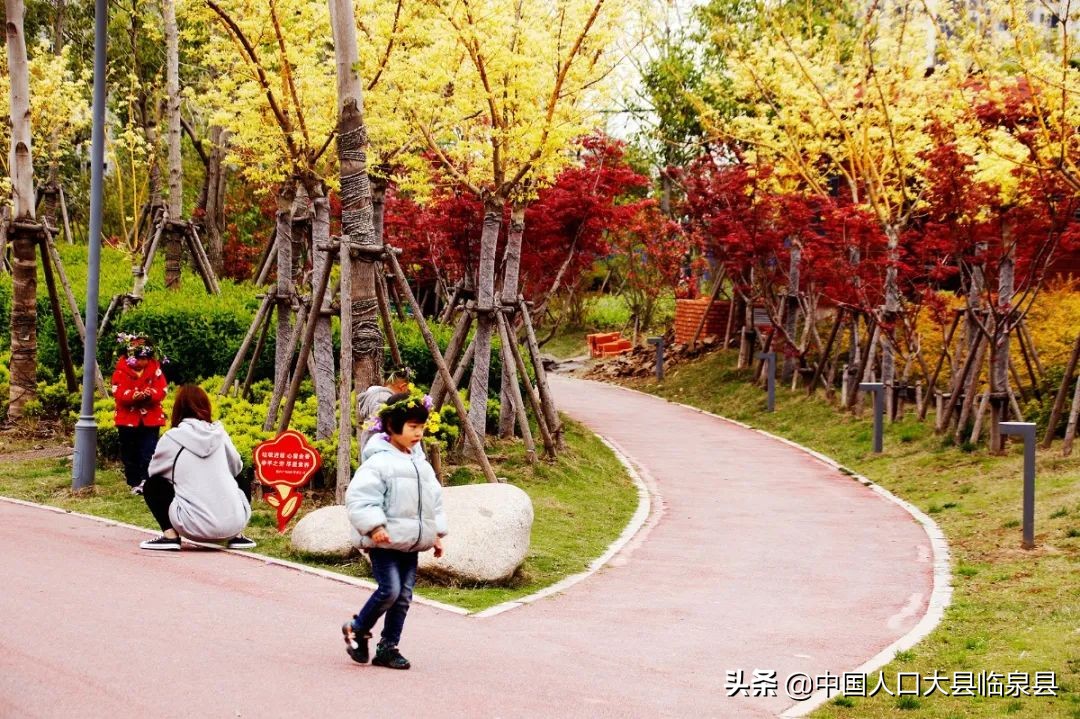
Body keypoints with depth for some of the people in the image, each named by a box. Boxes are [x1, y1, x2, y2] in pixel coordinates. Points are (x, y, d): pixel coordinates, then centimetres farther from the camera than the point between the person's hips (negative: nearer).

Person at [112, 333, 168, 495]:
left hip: (150, 419, 0)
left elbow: (161, 390, -7)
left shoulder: (155, 370, 1)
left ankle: (146, 480, -5)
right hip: (128, 419, 0)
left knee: (148, 453, -6)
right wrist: (134, 395, -33)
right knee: (130, 454, 7)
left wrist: (150, 394, -29)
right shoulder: (121, 371, -3)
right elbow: (118, 392, -15)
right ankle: (134, 483, 16)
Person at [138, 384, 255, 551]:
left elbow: (154, 472, 16)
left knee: (152, 486, 19)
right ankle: (237, 536, 18)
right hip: (234, 523, 3)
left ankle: (170, 535, 1)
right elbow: (237, 467, 21)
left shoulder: (171, 438, 1)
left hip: (195, 526, -3)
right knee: (242, 481, 34)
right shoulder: (219, 432, 8)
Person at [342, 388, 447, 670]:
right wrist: (374, 526, -27)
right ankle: (357, 630, 7)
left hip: (411, 542, 8)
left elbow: (434, 501, 24)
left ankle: (388, 648, 14)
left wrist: (437, 533, 18)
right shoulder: (378, 463, -11)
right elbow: (359, 498, -18)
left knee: (404, 596, 6)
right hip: (384, 542, -8)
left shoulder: (420, 464, 16)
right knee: (390, 590, -16)